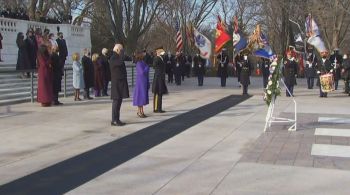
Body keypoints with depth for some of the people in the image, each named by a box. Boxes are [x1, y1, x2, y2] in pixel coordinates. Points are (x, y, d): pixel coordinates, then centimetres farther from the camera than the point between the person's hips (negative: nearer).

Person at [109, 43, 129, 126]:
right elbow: (120, 62, -32)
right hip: (116, 83, -10)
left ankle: (117, 120, 16)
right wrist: (122, 53, -20)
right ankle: (114, 120, -4)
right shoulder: (113, 59, -14)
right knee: (116, 101, -7)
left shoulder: (117, 57, 17)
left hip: (121, 83, 10)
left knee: (119, 101, 11)